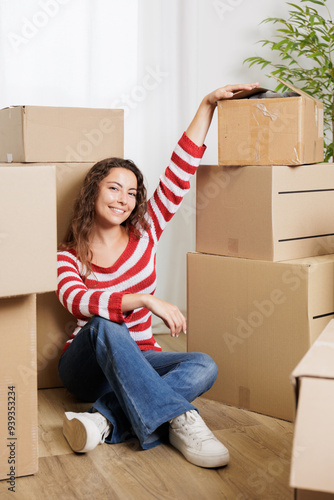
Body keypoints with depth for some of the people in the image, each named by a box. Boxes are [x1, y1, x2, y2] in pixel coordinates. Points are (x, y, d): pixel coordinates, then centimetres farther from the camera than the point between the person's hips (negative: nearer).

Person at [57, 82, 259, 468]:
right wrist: (145, 299, -38)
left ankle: (105, 420, -36)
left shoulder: (145, 234, 4)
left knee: (204, 367, -25)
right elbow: (75, 300, -26)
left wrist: (208, 105, -6)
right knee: (104, 326, -37)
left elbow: (179, 173, -2)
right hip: (86, 363, -3)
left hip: (136, 360, 3)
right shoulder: (68, 254, -4)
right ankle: (180, 421, -43)